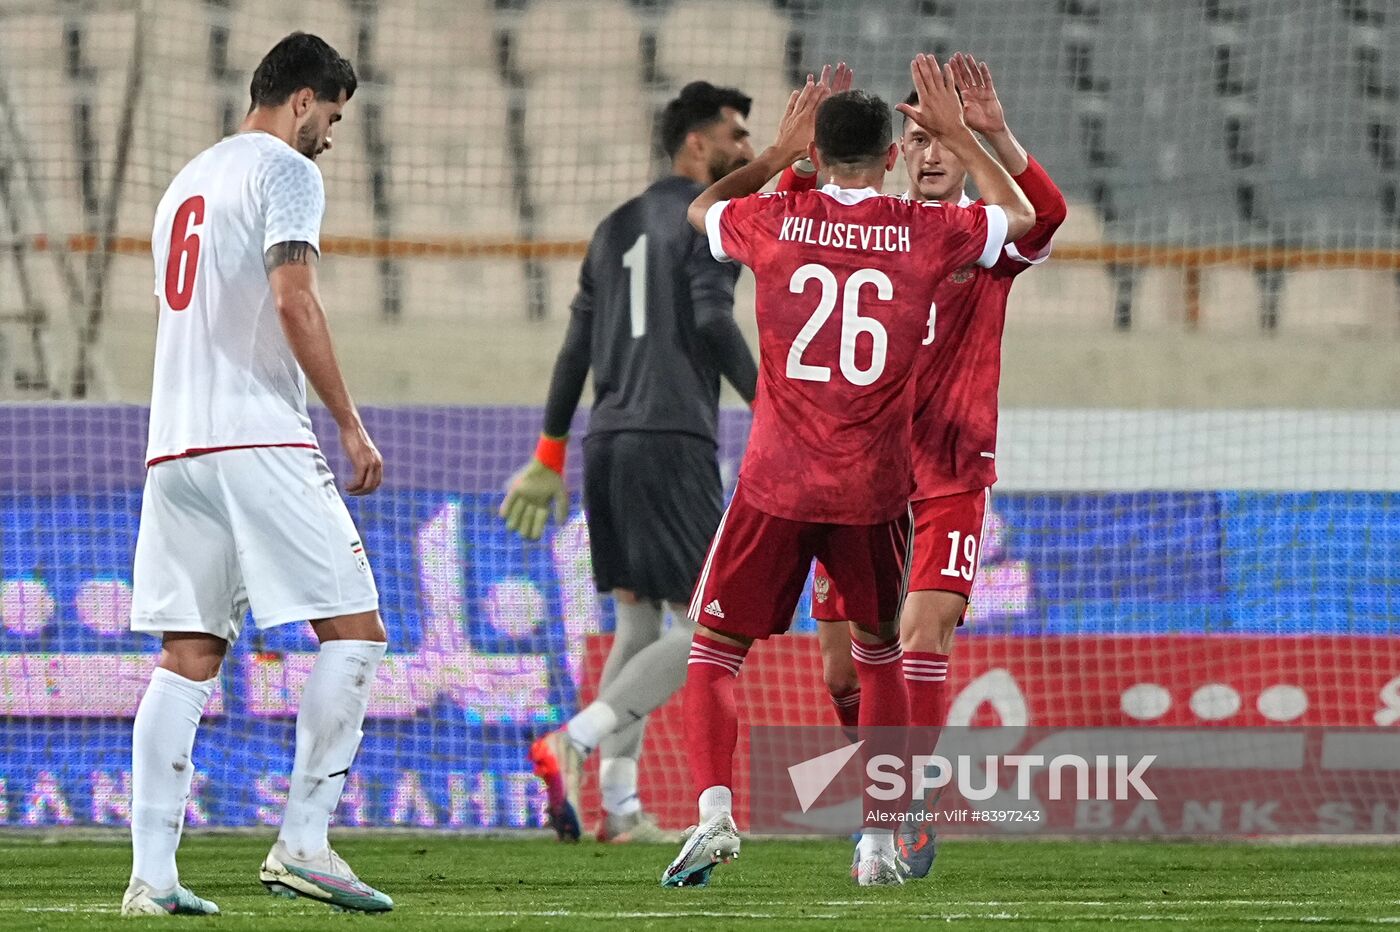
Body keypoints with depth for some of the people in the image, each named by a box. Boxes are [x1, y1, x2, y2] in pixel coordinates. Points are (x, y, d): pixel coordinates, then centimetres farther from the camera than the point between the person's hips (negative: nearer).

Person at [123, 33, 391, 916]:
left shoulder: (187, 182, 24)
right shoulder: (285, 171, -2)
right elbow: (294, 302, -14)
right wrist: (353, 426, -11)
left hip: (173, 447, 8)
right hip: (257, 439, -8)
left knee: (187, 661, 5)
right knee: (354, 633, -3)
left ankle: (152, 875, -4)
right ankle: (303, 843, -10)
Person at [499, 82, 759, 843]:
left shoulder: (617, 228, 21)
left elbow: (576, 346, 20)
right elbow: (712, 319, -16)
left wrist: (550, 455, 21)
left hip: (606, 442, 8)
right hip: (674, 440, -8)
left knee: (637, 624, 13)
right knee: (706, 627, -7)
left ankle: (619, 806, 5)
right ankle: (574, 742, -23)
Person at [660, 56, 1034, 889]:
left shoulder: (774, 222, -4)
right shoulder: (926, 233, -3)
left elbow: (701, 209, 21)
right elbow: (1021, 216, 19)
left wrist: (779, 151, 28)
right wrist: (956, 133, 25)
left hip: (778, 485, -1)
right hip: (876, 491, 1)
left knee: (715, 655, 8)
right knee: (881, 661, 21)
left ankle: (715, 812, -14)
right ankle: (880, 843, 15)